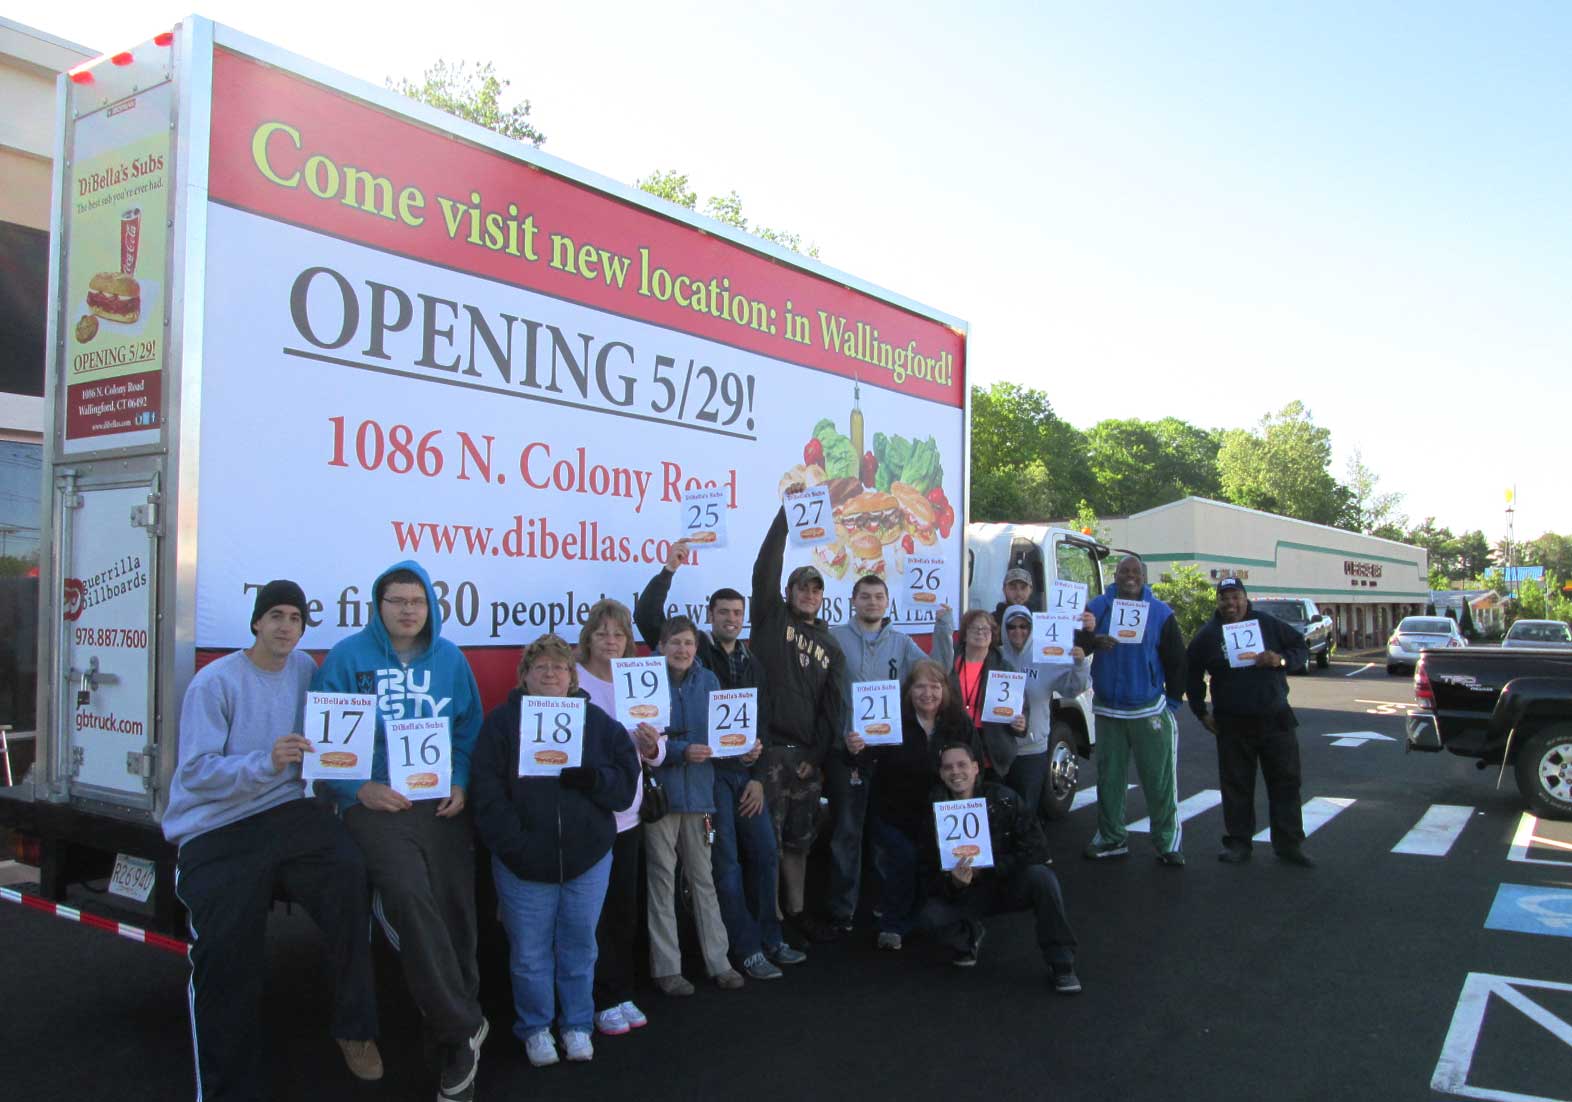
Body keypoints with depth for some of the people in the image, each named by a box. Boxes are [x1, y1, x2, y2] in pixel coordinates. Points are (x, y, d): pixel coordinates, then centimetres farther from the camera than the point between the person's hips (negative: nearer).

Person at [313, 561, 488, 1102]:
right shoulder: (348, 656, 0)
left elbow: (470, 730, 14)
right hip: (376, 803, -3)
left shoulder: (449, 659, 8)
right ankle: (462, 1028, -11)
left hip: (443, 805, 3)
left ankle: (456, 1035, 24)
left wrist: (461, 784, -1)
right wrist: (360, 789, -12)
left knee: (454, 910, 4)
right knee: (409, 897, -24)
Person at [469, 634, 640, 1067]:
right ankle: (535, 1027, 29)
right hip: (523, 863, -1)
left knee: (579, 947, 13)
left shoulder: (597, 721, 4)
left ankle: (577, 1025, 31)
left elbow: (626, 782, -1)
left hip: (587, 857, 2)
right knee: (529, 952, 8)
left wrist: (588, 777, -20)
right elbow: (488, 792, -11)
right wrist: (515, 845, -20)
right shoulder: (502, 721, -3)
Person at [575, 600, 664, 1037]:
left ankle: (622, 994, 26)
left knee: (625, 908, 13)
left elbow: (657, 751, 6)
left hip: (627, 813, 5)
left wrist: (652, 745, -17)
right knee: (596, 912, 2)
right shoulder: (572, 679, -9)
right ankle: (607, 1001, 16)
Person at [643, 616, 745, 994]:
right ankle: (666, 967, 15)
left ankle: (718, 961, 20)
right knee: (662, 879, 4)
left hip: (698, 788, 4)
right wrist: (683, 751, -23)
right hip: (660, 788, -4)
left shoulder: (708, 681, 6)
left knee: (703, 877, 12)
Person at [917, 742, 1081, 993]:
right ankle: (971, 935, 12)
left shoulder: (1003, 798, -16)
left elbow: (1037, 849, -19)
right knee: (929, 918, -25)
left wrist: (984, 869, -23)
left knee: (1041, 876, -32)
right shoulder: (937, 812, -10)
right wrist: (955, 883, -33)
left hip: (1012, 885, -1)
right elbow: (934, 874, -9)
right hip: (970, 894, 2)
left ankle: (1061, 963, -16)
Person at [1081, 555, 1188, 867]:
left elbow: (1177, 661, 2)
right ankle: (1111, 838, 20)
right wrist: (1093, 641, -22)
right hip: (1107, 710, 2)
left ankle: (1168, 841, 10)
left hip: (1150, 710, -2)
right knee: (1109, 777, 9)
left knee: (1160, 780, -1)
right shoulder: (1098, 607, 1)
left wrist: (1172, 701, -1)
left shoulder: (1161, 613, -1)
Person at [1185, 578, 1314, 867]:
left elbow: (1301, 647, 9)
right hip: (1232, 724, -1)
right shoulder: (1208, 634, 1)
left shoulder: (1269, 624, 1)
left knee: (1286, 782, 4)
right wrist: (1202, 713, 6)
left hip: (1276, 720, 1)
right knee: (1236, 785, 5)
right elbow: (1192, 674, 9)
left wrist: (1282, 659, -13)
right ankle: (1238, 843, 15)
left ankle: (1288, 844, 13)